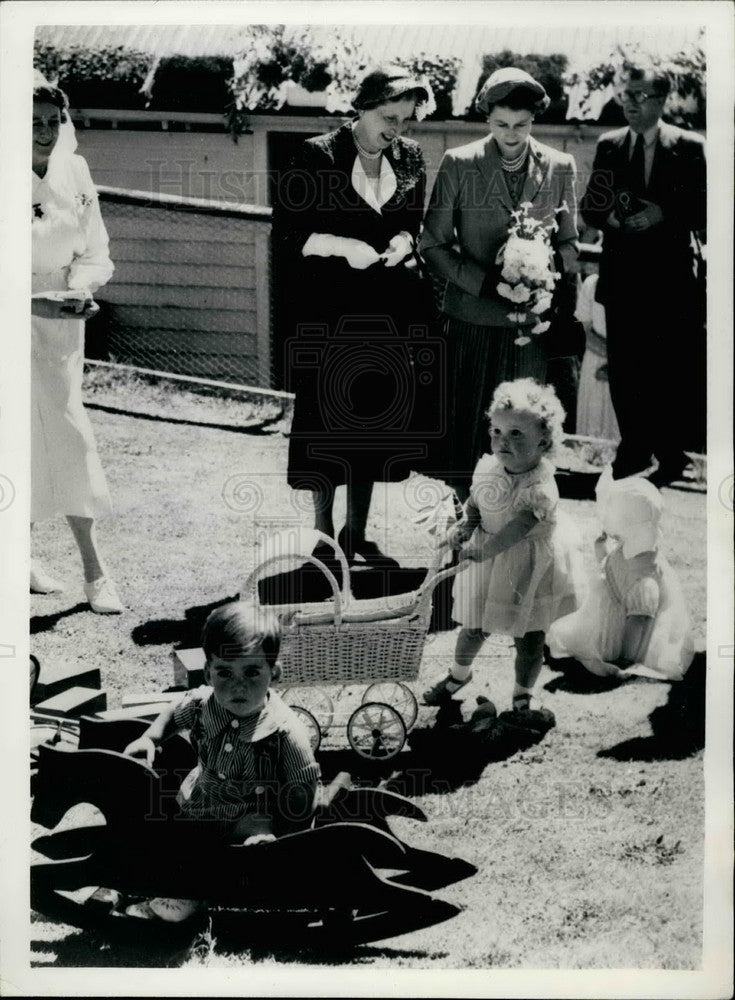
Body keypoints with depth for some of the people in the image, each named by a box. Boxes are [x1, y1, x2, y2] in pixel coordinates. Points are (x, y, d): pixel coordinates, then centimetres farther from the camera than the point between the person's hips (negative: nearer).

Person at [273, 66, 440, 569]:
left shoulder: (410, 158, 6)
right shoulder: (318, 155, -8)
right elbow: (286, 231, -8)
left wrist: (405, 239, -5)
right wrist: (343, 246, -21)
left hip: (391, 310, 5)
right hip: (329, 310, -5)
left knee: (379, 417, 10)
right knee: (329, 419, 2)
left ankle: (357, 535, 24)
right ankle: (324, 539, 16)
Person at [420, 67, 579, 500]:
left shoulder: (560, 168, 4)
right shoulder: (459, 164, -2)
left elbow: (569, 243, 12)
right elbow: (433, 244, -1)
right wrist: (486, 282, -13)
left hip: (533, 322, 1)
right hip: (472, 319, -1)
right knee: (467, 428, 6)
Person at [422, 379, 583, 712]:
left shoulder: (541, 488, -27)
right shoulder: (487, 469, -9)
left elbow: (518, 528, -36)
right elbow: (474, 503, 7)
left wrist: (483, 550, -44)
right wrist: (464, 526, -12)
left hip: (532, 565, -4)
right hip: (488, 558, 5)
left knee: (529, 639, 7)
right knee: (474, 627, 16)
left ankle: (522, 696, 29)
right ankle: (459, 673, 43)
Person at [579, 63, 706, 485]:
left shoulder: (690, 147, -2)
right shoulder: (609, 145, 8)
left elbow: (702, 211, -5)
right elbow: (590, 205, 10)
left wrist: (663, 214, -19)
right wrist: (609, 216, -11)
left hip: (671, 279, -3)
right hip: (622, 278, 3)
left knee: (672, 372, 0)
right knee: (624, 371, 9)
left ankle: (671, 461, 13)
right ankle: (633, 454, 22)